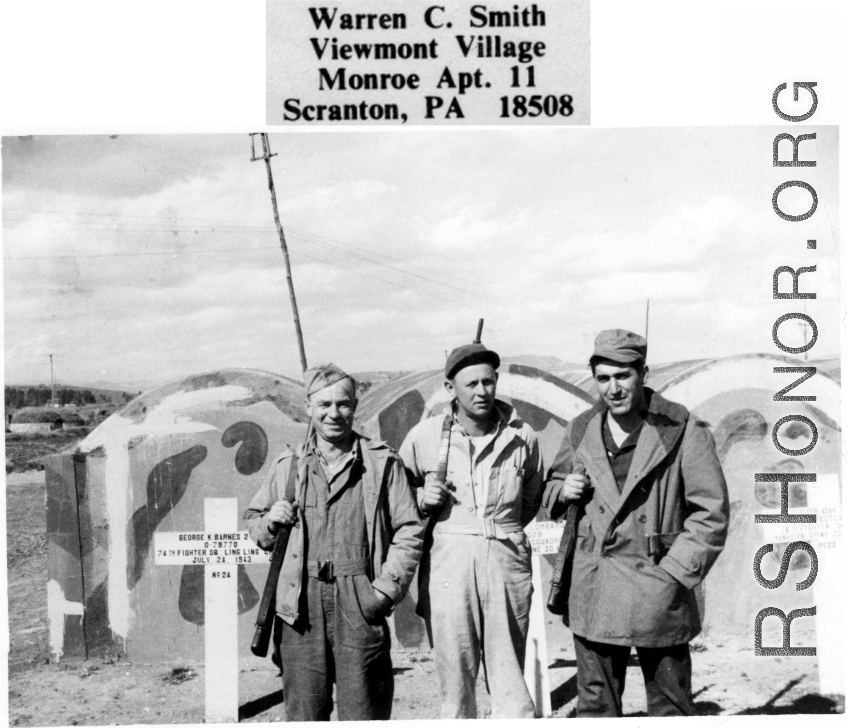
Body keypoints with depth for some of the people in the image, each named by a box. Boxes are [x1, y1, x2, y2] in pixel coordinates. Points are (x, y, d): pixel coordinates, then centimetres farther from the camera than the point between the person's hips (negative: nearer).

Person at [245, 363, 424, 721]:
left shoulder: (383, 462, 5)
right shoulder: (287, 466, 12)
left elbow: (409, 530, 2)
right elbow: (253, 520, 23)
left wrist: (385, 589, -7)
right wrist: (269, 523, 0)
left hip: (359, 604, -2)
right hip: (301, 604, 2)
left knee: (363, 711, 3)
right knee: (303, 711, 7)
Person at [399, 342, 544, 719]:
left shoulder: (522, 437, 2)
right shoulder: (424, 436, 0)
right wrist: (423, 500, -6)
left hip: (506, 561, 1)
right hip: (448, 562, 0)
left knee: (510, 682, 5)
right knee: (454, 680, 6)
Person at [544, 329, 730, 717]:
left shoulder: (683, 430, -6)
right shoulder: (581, 431, 6)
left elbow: (712, 513, -5)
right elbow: (551, 492, 21)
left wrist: (672, 574, -11)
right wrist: (562, 490, -2)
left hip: (659, 592, -3)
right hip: (593, 593, 3)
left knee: (670, 707, 10)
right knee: (595, 706, 10)